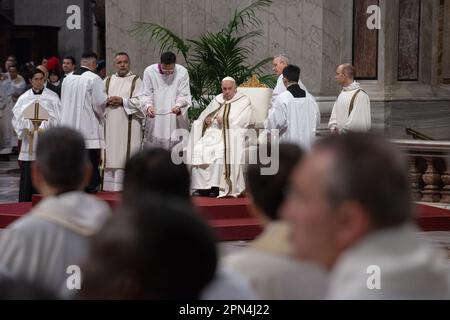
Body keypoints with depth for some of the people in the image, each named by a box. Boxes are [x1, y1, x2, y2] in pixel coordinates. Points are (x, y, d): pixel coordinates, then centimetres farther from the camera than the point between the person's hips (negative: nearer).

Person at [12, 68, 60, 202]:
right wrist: (27, 128, -11)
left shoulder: (52, 97, 4)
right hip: (28, 141, 1)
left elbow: (56, 117, -1)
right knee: (27, 175, 0)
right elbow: (17, 117, 6)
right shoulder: (24, 98, 9)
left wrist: (43, 127, -14)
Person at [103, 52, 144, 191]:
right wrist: (108, 101, -10)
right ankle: (110, 185, 4)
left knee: (126, 154, -7)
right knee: (111, 153, 1)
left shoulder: (136, 80, 5)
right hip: (111, 124, 3)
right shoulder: (108, 81, 17)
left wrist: (123, 101, -13)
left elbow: (140, 101, -5)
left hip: (129, 124, -3)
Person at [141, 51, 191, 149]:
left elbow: (184, 95, -6)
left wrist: (178, 106, -26)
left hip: (176, 118, -1)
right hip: (155, 117, 1)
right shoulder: (149, 71, -5)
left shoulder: (182, 72, -7)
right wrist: (148, 106, -22)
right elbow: (146, 94, -1)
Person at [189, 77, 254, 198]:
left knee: (220, 151, -35)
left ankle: (216, 186, -31)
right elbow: (202, 116, 23)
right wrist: (206, 120, 1)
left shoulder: (244, 101, 9)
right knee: (198, 149, -24)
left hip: (230, 135, -5)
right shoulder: (217, 100, 25)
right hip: (212, 133, 5)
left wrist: (225, 121, -13)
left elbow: (242, 121, -5)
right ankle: (201, 186, -23)